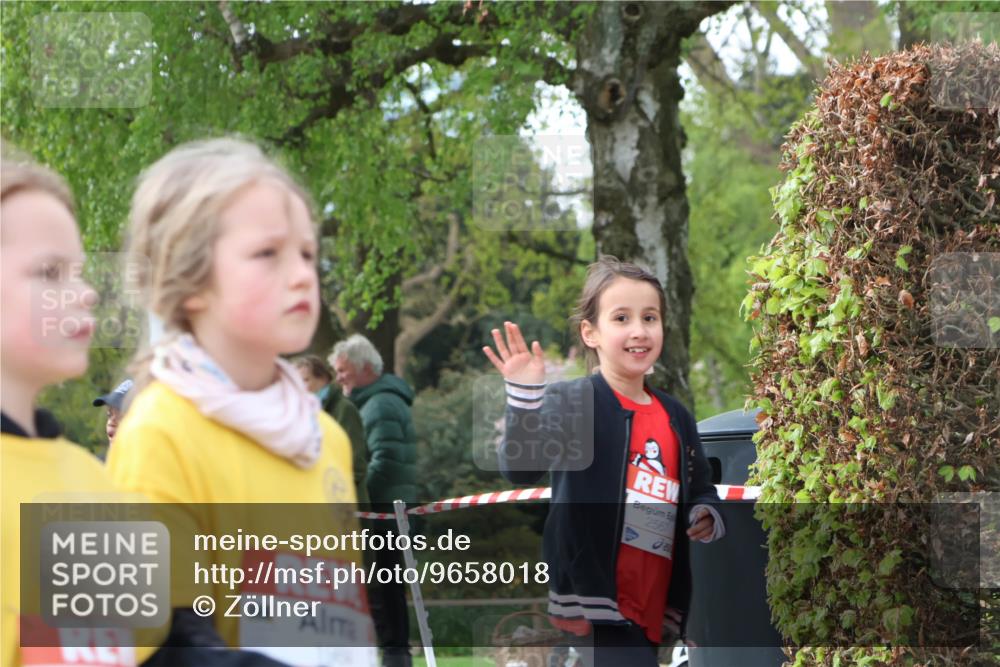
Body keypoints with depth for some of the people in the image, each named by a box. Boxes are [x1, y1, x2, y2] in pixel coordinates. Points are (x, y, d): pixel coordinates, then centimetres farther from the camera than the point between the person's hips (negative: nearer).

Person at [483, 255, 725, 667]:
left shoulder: (676, 418, 14)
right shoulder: (572, 400, -7)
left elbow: (701, 490, 27)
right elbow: (519, 469, -20)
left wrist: (706, 516, 4)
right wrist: (524, 397, -35)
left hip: (652, 612, 7)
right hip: (597, 602, -7)